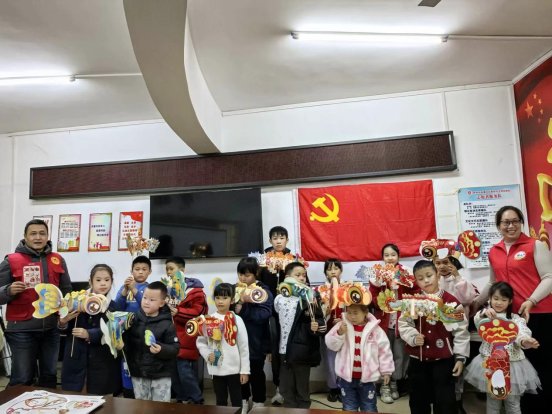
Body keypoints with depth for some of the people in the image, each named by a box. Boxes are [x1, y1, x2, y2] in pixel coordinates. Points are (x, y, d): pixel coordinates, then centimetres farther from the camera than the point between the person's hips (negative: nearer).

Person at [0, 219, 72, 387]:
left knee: (50, 375, 16)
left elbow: (66, 290, 14)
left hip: (51, 328, 3)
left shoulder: (58, 260, 6)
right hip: (22, 329, -3)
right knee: (22, 379, 4)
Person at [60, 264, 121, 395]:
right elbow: (65, 328, 1)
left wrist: (89, 335, -25)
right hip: (76, 357, 1)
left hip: (100, 360, 0)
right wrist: (63, 322, -20)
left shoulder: (112, 307, -3)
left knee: (97, 398, 8)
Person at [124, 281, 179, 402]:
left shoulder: (167, 324, -11)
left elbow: (175, 348, -12)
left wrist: (161, 350, -28)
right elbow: (126, 342, 9)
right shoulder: (134, 319, -1)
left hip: (161, 376, -3)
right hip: (138, 374, 4)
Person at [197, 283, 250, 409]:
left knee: (236, 401, 10)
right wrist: (207, 355, -12)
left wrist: (245, 370, -6)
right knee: (220, 401, 17)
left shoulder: (237, 320, -7)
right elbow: (200, 342, 5)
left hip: (234, 369, -2)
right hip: (216, 369, 2)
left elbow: (244, 347, -5)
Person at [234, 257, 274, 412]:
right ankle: (243, 399, 40)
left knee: (256, 373, 12)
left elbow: (263, 315, -23)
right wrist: (236, 304, -21)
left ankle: (258, 401, 33)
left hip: (256, 341, -4)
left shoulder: (264, 291, -13)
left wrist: (242, 308, -25)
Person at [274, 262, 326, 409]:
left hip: (302, 352, -3)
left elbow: (320, 321, -4)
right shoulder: (279, 299, 1)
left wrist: (316, 326, -25)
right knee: (286, 390, 14)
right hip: (284, 351, 3)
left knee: (302, 389, 11)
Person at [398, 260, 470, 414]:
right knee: (418, 401, 16)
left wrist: (460, 357, -4)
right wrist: (413, 337, -18)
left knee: (445, 401, 9)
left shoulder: (451, 301, -7)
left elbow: (461, 331, -4)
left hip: (444, 359, -2)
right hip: (418, 359, 2)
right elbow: (404, 325, 0)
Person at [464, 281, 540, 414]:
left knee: (512, 403, 11)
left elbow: (522, 333, -19)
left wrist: (525, 342, -42)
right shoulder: (487, 315, 1)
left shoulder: (515, 319, -1)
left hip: (512, 364, -1)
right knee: (492, 401, 15)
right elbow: (477, 320, -20)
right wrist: (484, 313, -42)